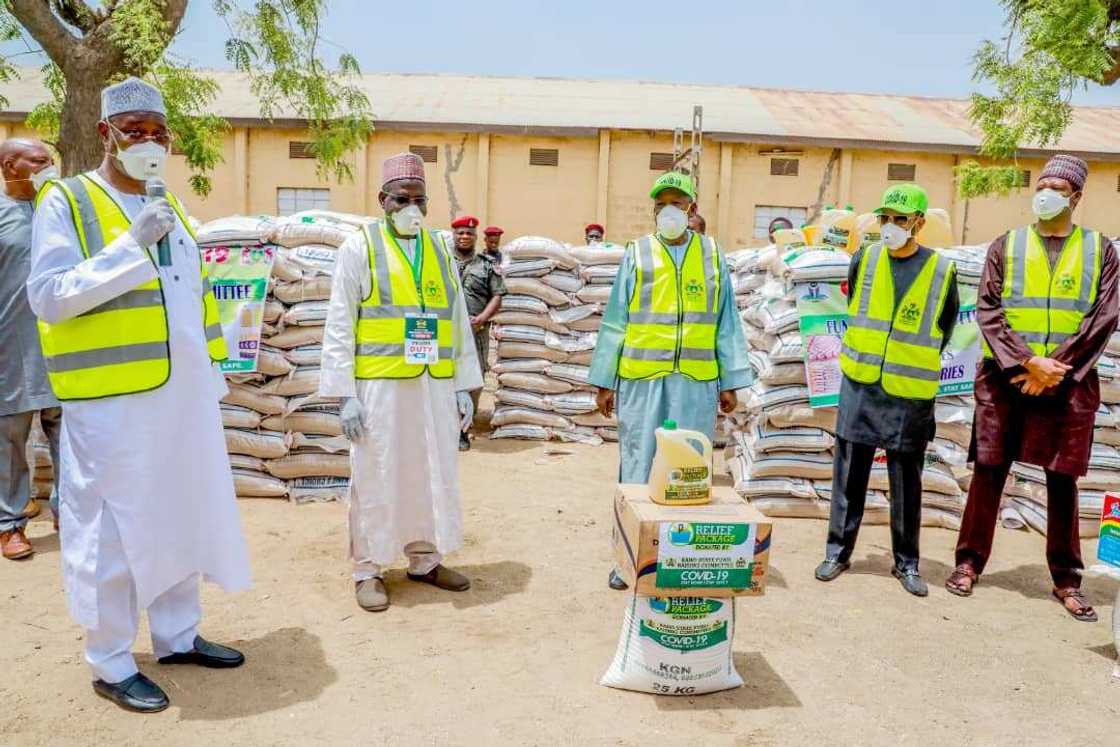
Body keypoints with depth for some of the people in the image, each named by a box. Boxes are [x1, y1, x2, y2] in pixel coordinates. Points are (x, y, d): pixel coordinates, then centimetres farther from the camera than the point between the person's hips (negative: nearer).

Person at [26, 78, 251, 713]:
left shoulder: (171, 210, 15)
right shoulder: (64, 203, -4)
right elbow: (48, 297, -14)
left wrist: (213, 373, 15)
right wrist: (129, 247, -21)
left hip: (182, 395, 7)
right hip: (111, 401, -6)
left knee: (181, 515, 14)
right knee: (113, 527, 2)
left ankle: (178, 635, 30)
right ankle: (110, 662, 17)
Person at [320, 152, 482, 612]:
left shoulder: (441, 252, 12)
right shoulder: (359, 248, -1)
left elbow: (458, 323, 13)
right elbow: (340, 327, -5)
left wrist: (464, 386, 8)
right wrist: (345, 394, -11)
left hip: (435, 386, 4)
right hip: (380, 386, -4)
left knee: (432, 475, 11)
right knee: (377, 480, 4)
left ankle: (425, 560, 26)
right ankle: (368, 569, 18)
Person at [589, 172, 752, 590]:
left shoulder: (712, 255, 8)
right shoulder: (637, 254, 5)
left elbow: (726, 323, 8)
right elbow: (615, 322, 4)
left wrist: (731, 382, 4)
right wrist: (604, 380, 1)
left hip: (696, 382, 1)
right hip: (642, 380, -1)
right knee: (638, 468, 4)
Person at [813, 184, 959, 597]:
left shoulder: (942, 271, -5)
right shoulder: (865, 259, 1)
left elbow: (944, 328, 9)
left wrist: (917, 361, 12)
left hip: (910, 395, -1)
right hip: (860, 387, 2)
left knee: (907, 481, 8)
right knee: (849, 473, 6)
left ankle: (907, 562, 20)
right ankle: (838, 550, 18)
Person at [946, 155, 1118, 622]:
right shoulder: (1006, 245, 7)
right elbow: (988, 311, -1)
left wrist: (1056, 368, -11)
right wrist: (1027, 362, -13)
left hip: (1068, 385, 0)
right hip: (1004, 379, 0)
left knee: (1063, 480, 6)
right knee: (989, 470, 3)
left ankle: (1066, 579, 17)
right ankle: (970, 561, 15)